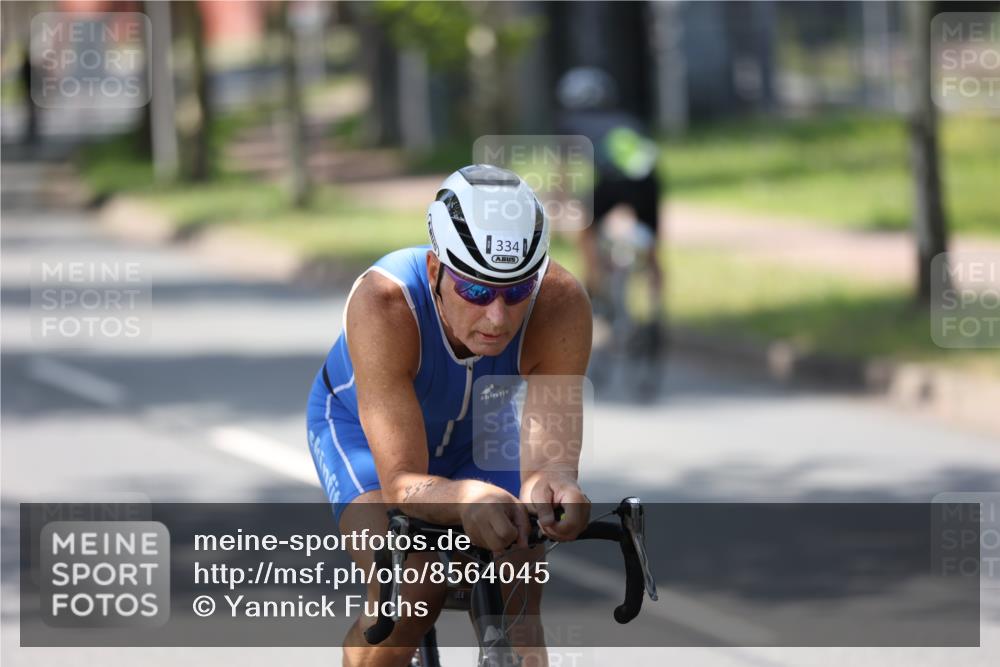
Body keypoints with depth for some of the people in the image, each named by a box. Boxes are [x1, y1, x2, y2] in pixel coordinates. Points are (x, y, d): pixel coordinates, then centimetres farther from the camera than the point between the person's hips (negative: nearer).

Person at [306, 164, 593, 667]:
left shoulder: (560, 303, -36)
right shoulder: (383, 301, -42)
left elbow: (549, 451, -39)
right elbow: (401, 482, -45)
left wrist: (550, 483, -64)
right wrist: (469, 499, -67)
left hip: (478, 432, 3)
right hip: (361, 425, -3)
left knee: (516, 616, -14)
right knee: (406, 598, -26)